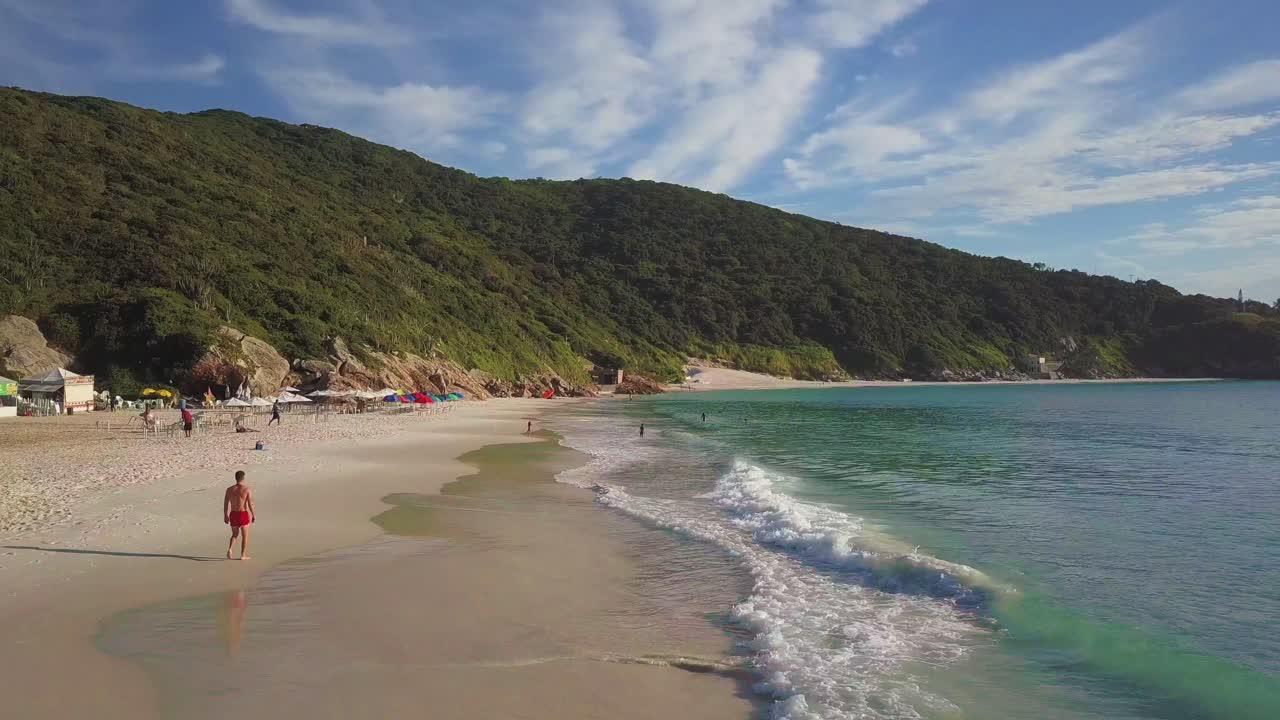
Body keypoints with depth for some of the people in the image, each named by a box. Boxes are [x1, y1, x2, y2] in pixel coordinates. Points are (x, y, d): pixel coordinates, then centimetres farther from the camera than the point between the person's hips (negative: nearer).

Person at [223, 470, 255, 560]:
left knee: (235, 534, 21)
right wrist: (254, 515, -1)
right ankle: (243, 555, 13)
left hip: (233, 514, 3)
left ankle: (229, 549, -1)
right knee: (245, 536, 12)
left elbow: (225, 504, 4)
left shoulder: (229, 489, -1)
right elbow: (250, 504, -12)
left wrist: (225, 516, 14)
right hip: (243, 514, -3)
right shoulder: (247, 489, -11)